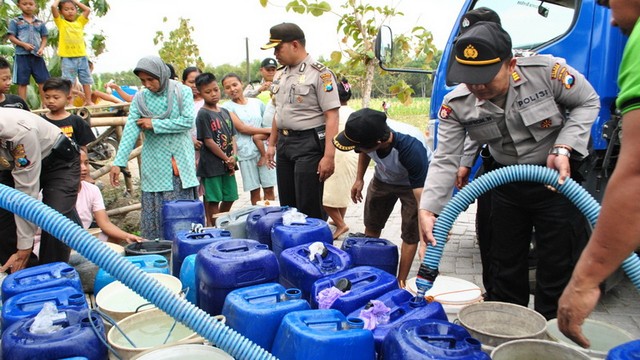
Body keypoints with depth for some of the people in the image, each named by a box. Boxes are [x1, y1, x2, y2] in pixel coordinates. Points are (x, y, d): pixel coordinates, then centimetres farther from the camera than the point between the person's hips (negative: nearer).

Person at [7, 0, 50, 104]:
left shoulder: (40, 23, 11)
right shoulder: (15, 21, 4)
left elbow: (44, 38, 11)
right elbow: (11, 37, 0)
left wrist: (42, 48, -7)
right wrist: (24, 44, -15)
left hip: (37, 55, 2)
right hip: (22, 55, -2)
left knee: (43, 80, 1)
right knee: (22, 82, 0)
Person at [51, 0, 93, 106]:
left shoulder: (80, 22, 14)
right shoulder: (61, 23, 4)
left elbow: (88, 10, 9)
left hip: (82, 56, 3)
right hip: (68, 58, -3)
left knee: (86, 80, 7)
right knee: (68, 81, -1)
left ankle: (88, 101, 13)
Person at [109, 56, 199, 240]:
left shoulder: (183, 92, 0)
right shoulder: (140, 98, 1)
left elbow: (188, 121, -11)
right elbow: (130, 130, -7)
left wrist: (154, 124, -10)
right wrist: (118, 162, -16)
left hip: (181, 163, 0)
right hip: (155, 167, 1)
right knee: (154, 213, 2)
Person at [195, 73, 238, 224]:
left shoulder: (225, 112, 10)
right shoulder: (203, 114, -11)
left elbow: (232, 136, 10)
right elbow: (208, 141, -14)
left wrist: (234, 156, -6)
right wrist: (227, 159, -11)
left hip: (228, 165, 7)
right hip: (211, 165, -7)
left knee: (229, 198, 15)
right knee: (213, 200, 1)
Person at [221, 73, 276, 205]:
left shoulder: (257, 103, 10)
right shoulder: (227, 107, 1)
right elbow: (241, 128, -8)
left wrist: (259, 136, -9)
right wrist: (267, 130, -6)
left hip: (264, 149, 2)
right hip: (246, 153, -2)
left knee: (269, 189, 2)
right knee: (254, 191, 3)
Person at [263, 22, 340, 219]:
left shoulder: (320, 73, -11)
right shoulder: (281, 75, 13)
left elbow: (332, 117, -16)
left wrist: (328, 156, -22)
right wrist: (272, 144, 20)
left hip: (309, 144, -8)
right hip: (284, 143, 8)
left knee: (309, 209, -3)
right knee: (287, 205, 15)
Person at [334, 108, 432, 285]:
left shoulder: (411, 148, -46)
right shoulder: (368, 133, -31)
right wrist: (359, 179, -4)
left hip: (415, 182, -5)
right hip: (383, 179, 5)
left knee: (411, 234, -8)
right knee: (371, 226, 15)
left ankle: (401, 282, 6)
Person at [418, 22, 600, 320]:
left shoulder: (546, 71, -24)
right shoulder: (456, 104, -17)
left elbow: (587, 102, -7)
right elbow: (445, 160, -16)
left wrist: (564, 149, -21)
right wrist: (428, 210, -27)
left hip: (560, 178, -3)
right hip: (507, 185, 3)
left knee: (560, 267, 4)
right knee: (505, 263, 14)